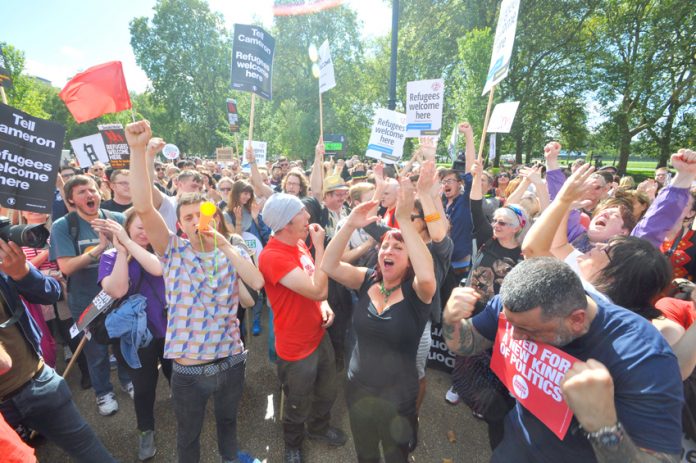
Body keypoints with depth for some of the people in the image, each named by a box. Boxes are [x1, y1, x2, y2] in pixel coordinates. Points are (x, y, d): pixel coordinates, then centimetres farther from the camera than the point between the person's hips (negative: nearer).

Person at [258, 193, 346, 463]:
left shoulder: (300, 243, -1)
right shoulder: (272, 256, -29)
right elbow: (318, 290, -32)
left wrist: (324, 305, -6)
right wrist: (319, 246, -26)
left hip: (320, 335, 7)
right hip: (297, 348, -7)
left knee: (327, 393, 27)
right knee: (298, 408, 19)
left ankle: (319, 427, 57)